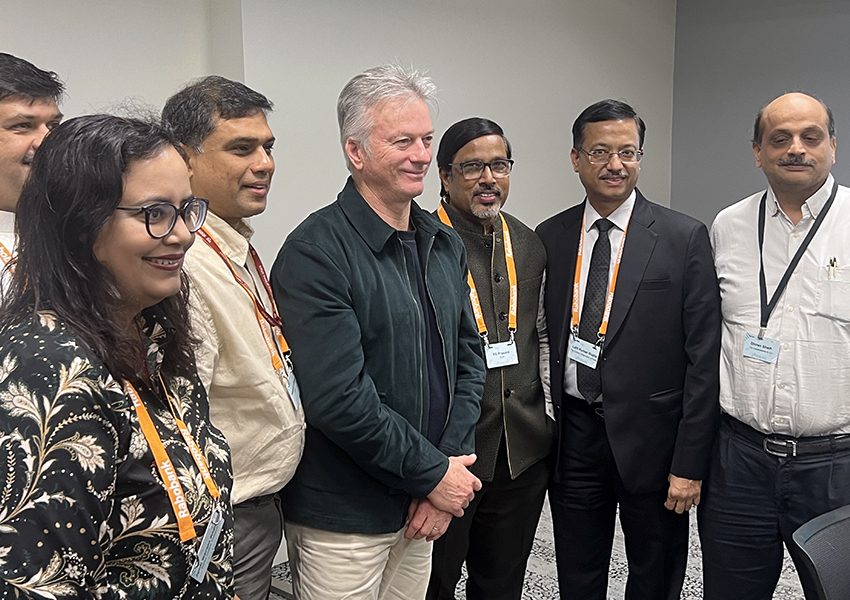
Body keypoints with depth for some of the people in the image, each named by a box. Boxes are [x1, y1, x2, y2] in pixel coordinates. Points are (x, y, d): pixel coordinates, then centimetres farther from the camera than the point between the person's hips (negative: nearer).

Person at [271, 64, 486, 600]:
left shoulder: (445, 245, 6)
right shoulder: (316, 253, -18)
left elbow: (469, 359, 8)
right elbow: (338, 398, -23)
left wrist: (451, 466, -4)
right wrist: (434, 475, -14)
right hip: (342, 519, -6)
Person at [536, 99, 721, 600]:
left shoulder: (684, 238, -7)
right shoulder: (550, 236, 4)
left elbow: (703, 357, -9)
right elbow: (554, 335, 8)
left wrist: (691, 463, -12)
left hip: (650, 436, -3)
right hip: (574, 432, 3)